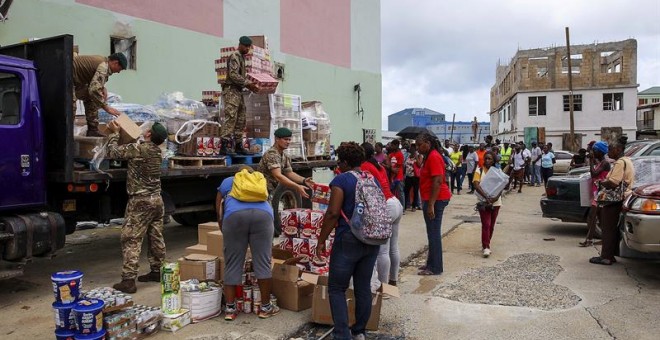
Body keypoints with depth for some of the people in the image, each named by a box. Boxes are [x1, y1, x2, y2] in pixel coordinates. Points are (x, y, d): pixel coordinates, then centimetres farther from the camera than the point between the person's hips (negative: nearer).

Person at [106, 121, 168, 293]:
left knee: (131, 240, -4)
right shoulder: (157, 151, 8)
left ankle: (128, 280, -4)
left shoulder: (139, 148, -16)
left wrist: (114, 132, 8)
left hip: (140, 201, -8)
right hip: (157, 200, 8)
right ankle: (156, 271, 25)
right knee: (156, 238, 14)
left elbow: (113, 152, -7)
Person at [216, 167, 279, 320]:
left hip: (234, 215, -1)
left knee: (233, 264, 7)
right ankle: (265, 307, 13)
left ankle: (230, 308, 12)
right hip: (262, 214, 1)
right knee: (263, 262, 5)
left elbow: (219, 214, 28)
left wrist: (226, 235, 40)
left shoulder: (227, 182, 34)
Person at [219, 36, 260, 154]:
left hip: (238, 91, 10)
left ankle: (238, 145, 14)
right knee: (231, 118, -15)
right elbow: (233, 75, -18)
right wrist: (248, 83, -19)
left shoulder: (242, 57, 21)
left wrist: (249, 85, 10)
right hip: (231, 90, -10)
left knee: (241, 120, 9)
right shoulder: (234, 56, -8)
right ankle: (225, 145, -17)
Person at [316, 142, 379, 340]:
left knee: (337, 289, 4)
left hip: (348, 241, -6)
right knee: (363, 287, 14)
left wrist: (321, 240, -9)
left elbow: (333, 213, -17)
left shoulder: (341, 180, -11)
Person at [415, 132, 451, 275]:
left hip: (436, 200, -10)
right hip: (432, 199, 10)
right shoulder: (430, 156, 15)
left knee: (434, 233, -4)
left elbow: (438, 181, -23)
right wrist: (428, 202, 20)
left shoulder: (434, 157, -17)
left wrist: (431, 205, -24)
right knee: (432, 233, 15)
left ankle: (435, 268, 4)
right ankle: (431, 263, 25)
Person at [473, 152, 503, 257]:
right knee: (486, 224, -9)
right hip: (483, 202, -3)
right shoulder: (479, 171, -3)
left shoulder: (498, 171, 4)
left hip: (495, 202, 3)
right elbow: (476, 186, -16)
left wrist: (496, 197, -23)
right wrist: (486, 196, -28)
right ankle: (486, 247, -7)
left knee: (491, 225, 11)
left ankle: (486, 244, 26)